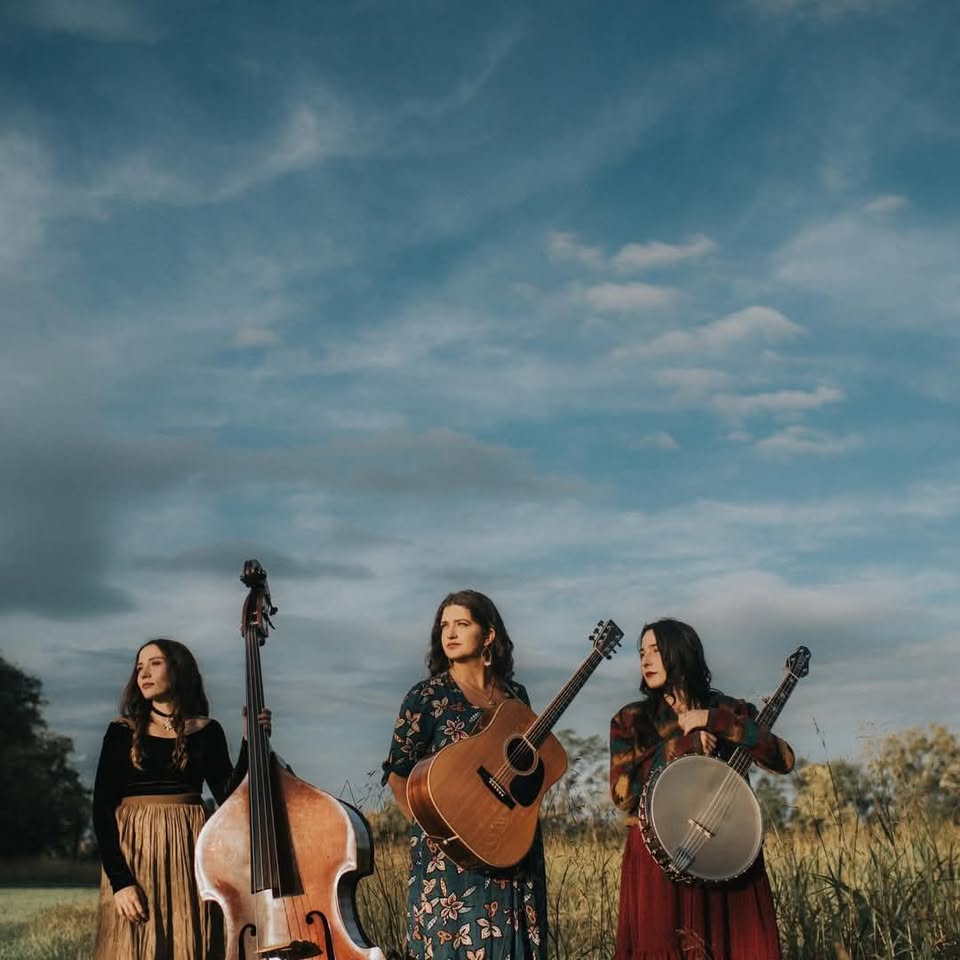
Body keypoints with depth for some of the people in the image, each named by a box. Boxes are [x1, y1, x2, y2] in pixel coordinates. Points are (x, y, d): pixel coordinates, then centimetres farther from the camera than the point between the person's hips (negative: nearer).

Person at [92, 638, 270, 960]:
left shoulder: (206, 732, 7)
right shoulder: (123, 732, 4)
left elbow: (230, 797, -1)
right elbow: (102, 809, -2)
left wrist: (250, 742, -12)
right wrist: (120, 881, -12)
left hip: (189, 854, 1)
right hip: (134, 855, -1)